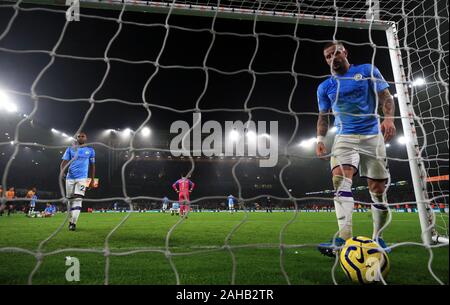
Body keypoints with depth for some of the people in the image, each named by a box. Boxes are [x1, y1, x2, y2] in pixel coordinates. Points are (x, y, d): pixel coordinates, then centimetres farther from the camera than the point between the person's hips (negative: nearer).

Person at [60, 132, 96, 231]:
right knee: (71, 200, 8)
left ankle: (73, 223, -17)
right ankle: (71, 220, 23)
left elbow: (92, 166, 13)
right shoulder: (70, 149, 10)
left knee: (77, 200, -14)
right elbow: (64, 162, 3)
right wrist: (62, 171, -17)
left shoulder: (90, 150, 9)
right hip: (70, 178, 2)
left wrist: (92, 180, 10)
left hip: (82, 178, -2)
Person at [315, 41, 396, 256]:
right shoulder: (325, 87, 12)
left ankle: (378, 238, 17)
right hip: (345, 137, 0)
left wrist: (389, 118, -15)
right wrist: (320, 139, -2)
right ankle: (345, 239, -31)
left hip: (373, 135, 0)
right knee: (341, 180, -25)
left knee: (377, 189, 0)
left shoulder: (368, 71, 7)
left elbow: (386, 97, 4)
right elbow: (323, 116, 13)